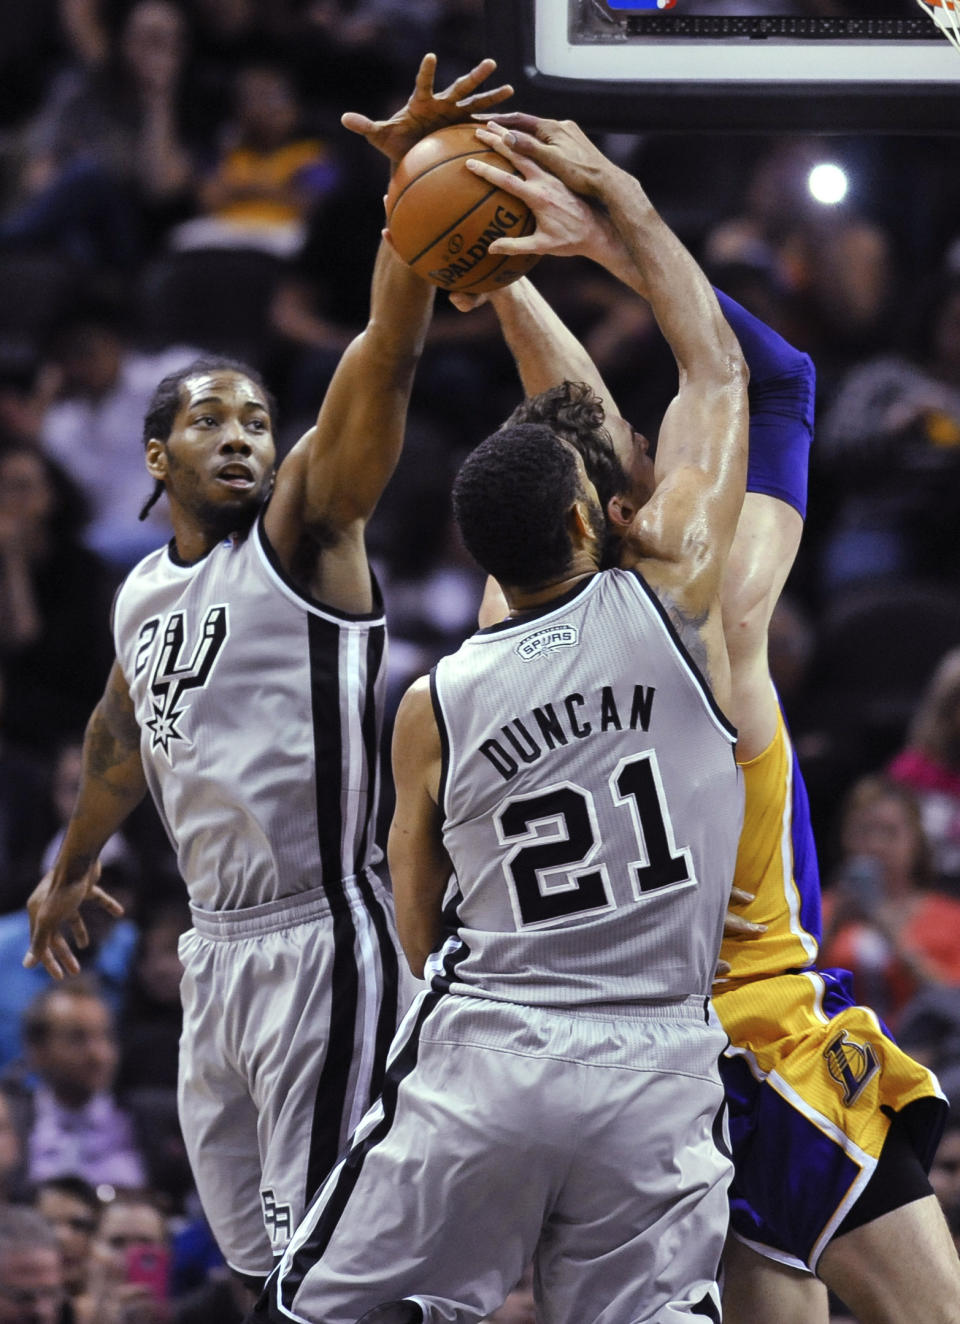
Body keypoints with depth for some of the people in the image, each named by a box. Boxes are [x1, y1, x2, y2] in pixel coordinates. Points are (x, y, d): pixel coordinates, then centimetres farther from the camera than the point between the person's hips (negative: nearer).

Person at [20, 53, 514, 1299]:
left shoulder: (305, 526, -6)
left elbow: (384, 359, -21)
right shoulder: (142, 597, 14)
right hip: (219, 949, 8)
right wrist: (72, 869, 48)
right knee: (263, 1260, 12)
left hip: (321, 943, -8)